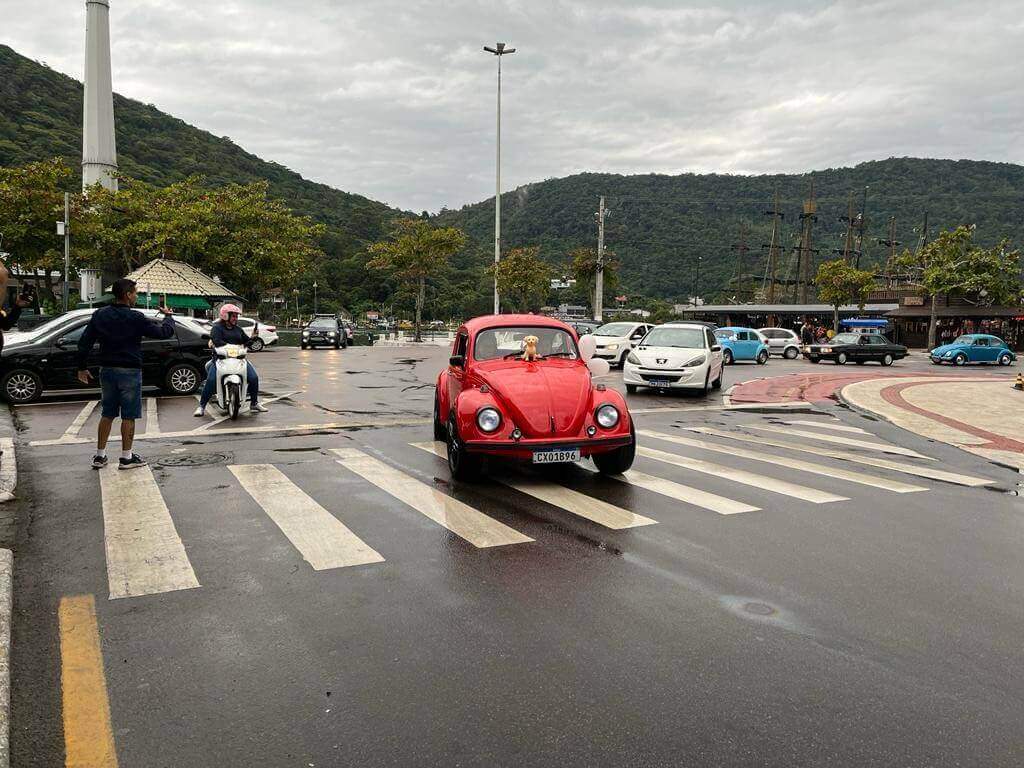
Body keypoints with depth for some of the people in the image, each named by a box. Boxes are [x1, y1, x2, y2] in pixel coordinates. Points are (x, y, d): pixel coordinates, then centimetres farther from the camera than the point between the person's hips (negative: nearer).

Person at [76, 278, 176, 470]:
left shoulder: (100, 315, 5)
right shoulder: (135, 318, -13)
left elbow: (84, 342, 6)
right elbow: (165, 332, -10)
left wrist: (82, 367, 14)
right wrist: (168, 316, 9)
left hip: (107, 370, 6)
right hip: (129, 371, -6)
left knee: (107, 414, 15)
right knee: (128, 416, 2)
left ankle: (100, 456, 18)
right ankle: (126, 457, 8)